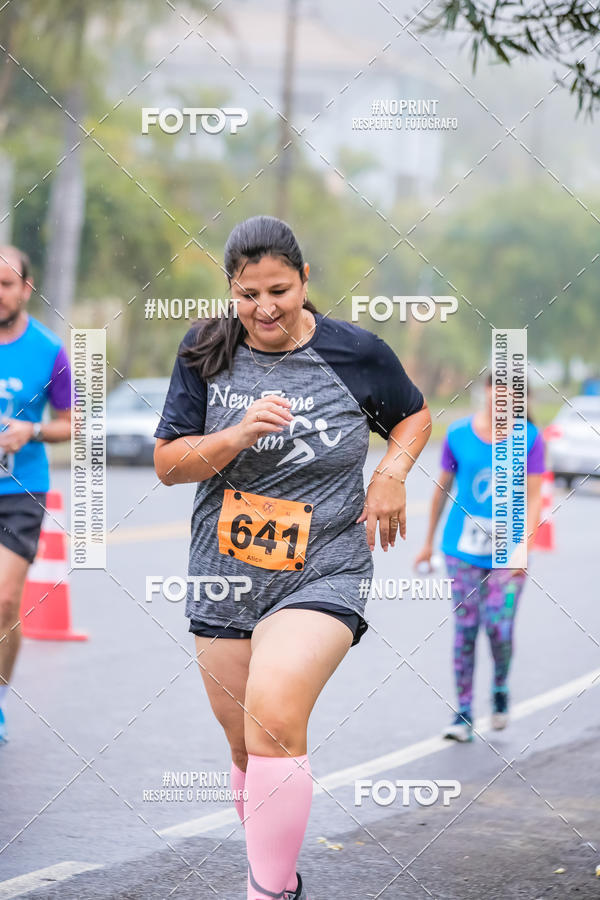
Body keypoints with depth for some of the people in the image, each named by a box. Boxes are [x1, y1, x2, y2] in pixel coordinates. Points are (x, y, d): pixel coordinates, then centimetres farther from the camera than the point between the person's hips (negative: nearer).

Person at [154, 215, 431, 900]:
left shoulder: (356, 353, -3)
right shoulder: (206, 352, 1)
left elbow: (414, 414, 17)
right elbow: (167, 463, -1)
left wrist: (390, 473, -2)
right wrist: (237, 435, -17)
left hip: (321, 574, -3)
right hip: (223, 579, 4)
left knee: (272, 714, -26)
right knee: (248, 749, 11)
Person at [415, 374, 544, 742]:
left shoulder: (529, 439, -3)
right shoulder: (459, 434, 0)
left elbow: (534, 498, -4)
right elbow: (443, 487, 11)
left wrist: (523, 546, -17)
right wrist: (429, 542, 17)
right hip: (463, 548, 1)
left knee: (499, 628, -9)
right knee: (465, 629, -2)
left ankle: (500, 688, 22)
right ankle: (464, 714, 7)